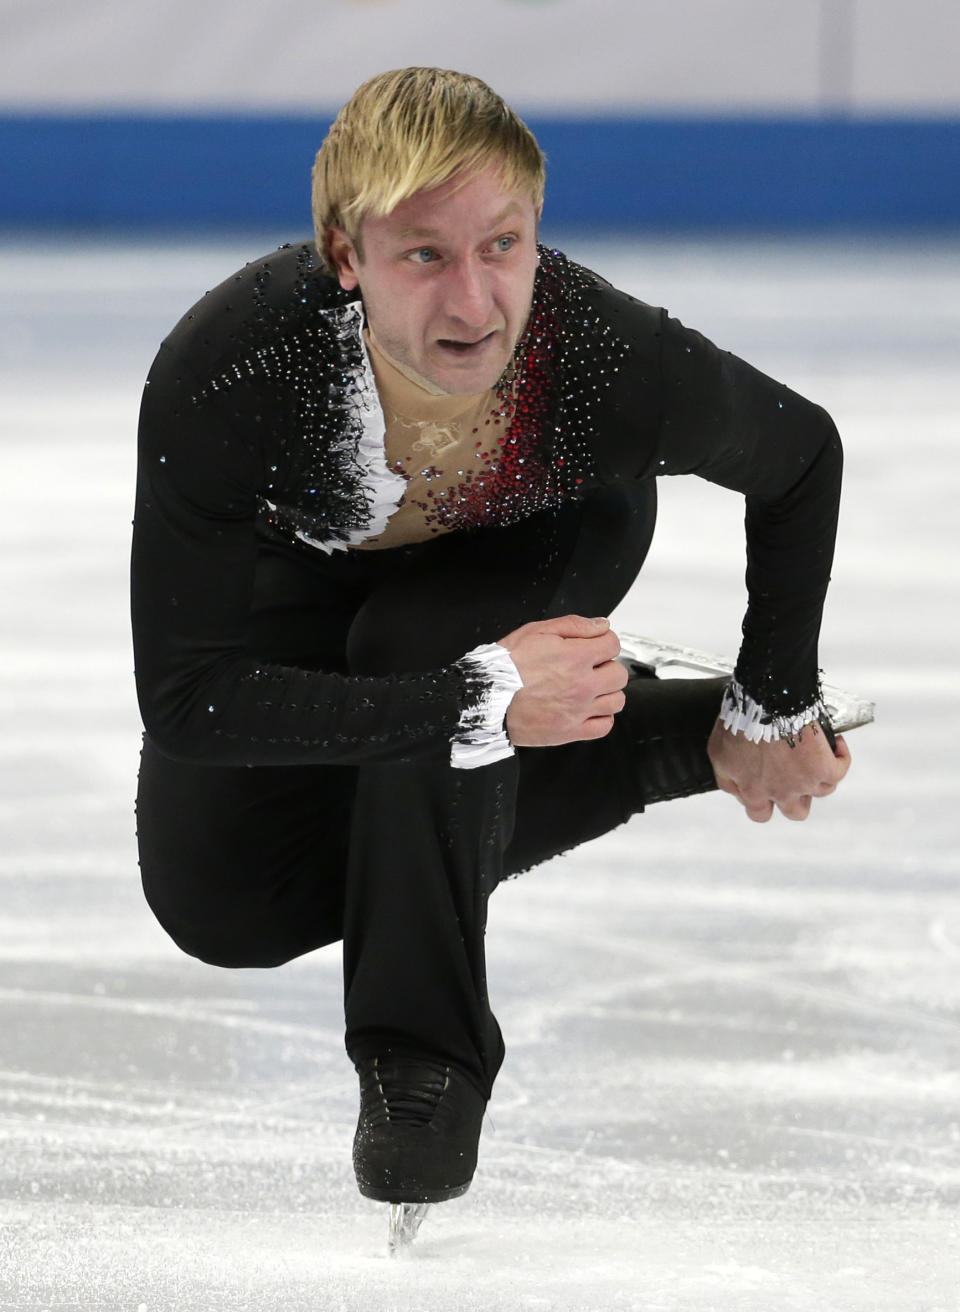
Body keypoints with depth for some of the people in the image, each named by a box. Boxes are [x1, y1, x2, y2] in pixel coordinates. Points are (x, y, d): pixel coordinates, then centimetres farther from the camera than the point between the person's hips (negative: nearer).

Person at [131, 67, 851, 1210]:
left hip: (548, 550, -1)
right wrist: (485, 703, -42)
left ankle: (425, 1051, -13)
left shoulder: (624, 364, -39)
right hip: (306, 576, 1)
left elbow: (804, 457, -14)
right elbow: (185, 699, -38)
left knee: (416, 638, -34)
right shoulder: (217, 382, -44)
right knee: (217, 905, -5)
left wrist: (774, 708, -7)